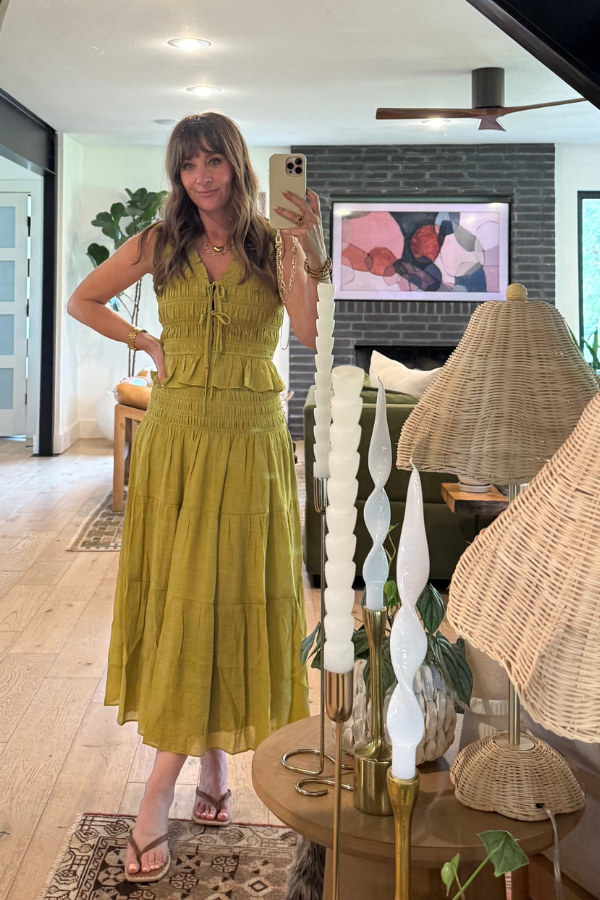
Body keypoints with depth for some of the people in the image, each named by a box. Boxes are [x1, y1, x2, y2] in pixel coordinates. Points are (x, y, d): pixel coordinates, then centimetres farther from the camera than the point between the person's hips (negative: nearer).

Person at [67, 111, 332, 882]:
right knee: (175, 596, 2)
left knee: (227, 594, -2)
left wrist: (309, 248, -23)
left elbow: (313, 332, -15)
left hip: (249, 442, -1)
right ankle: (210, 764, 17)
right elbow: (82, 301, 16)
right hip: (175, 436, 2)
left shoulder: (274, 247, 0)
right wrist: (147, 344, 6)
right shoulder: (160, 244, 4)